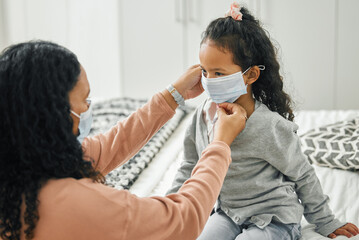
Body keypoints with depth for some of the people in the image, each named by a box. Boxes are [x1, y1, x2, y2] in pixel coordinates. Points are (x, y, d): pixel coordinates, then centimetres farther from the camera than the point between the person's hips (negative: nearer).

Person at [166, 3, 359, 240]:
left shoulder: (269, 127, -23)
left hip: (273, 220, -5)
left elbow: (303, 176, -8)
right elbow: (191, 167, 10)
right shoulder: (204, 114, -4)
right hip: (228, 214, 6)